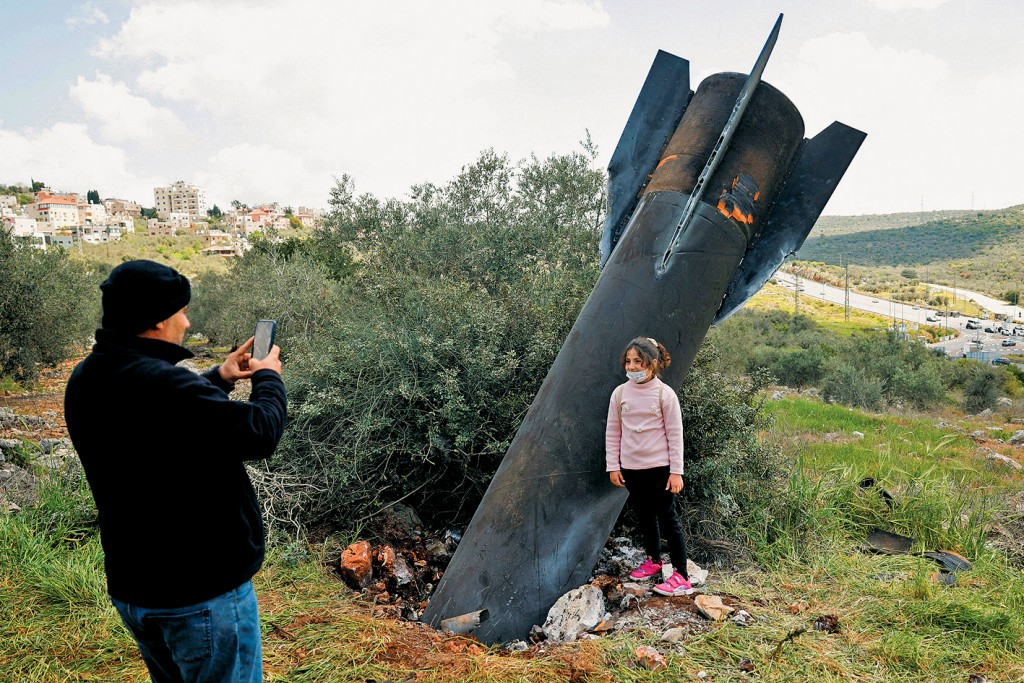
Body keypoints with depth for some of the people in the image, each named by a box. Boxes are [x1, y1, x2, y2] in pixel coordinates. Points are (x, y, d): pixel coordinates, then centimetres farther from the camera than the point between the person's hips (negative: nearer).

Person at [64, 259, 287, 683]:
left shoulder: (86, 380, 0)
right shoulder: (161, 383, -29)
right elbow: (259, 433, -24)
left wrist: (218, 379, 10)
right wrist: (268, 378, -6)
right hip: (201, 594, -9)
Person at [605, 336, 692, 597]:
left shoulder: (665, 394, -8)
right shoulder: (620, 393, 1)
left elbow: (675, 434, -6)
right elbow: (612, 432, 7)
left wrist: (676, 471, -7)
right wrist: (613, 466, 4)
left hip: (659, 467, -4)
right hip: (631, 468, 4)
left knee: (668, 519, 1)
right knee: (644, 517, 18)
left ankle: (681, 576, 7)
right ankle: (654, 560, 38)